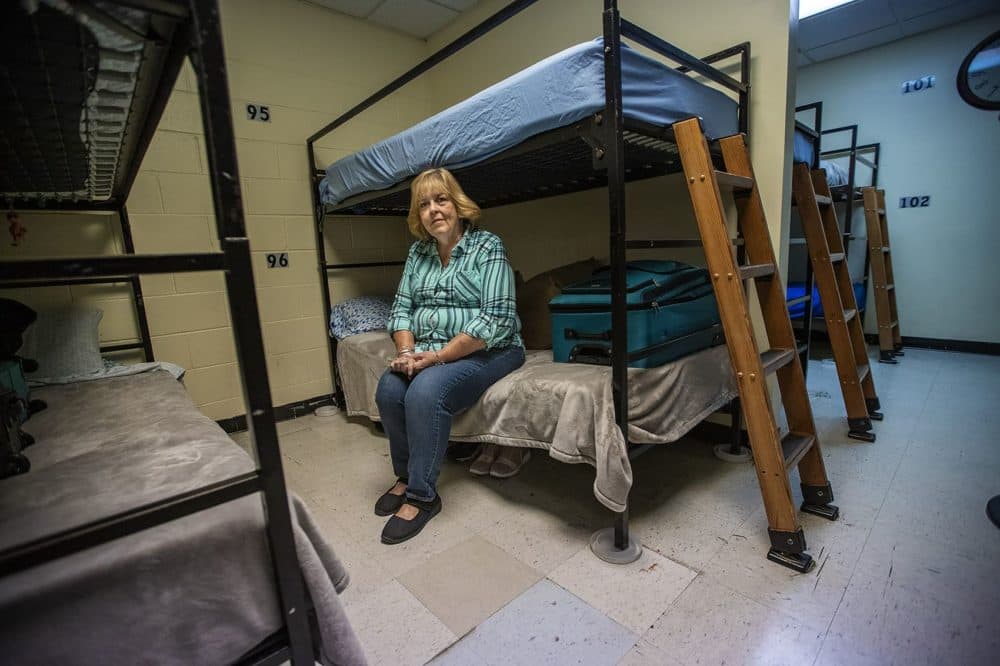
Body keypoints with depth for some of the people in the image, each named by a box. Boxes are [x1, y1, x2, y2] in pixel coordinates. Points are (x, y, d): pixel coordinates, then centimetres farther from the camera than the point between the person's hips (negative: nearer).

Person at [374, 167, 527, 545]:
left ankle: (422, 494, -10)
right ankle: (405, 475, 5)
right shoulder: (418, 252, 10)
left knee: (426, 392, -29)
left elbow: (497, 319, -19)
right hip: (430, 352, 6)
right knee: (389, 389, -20)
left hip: (487, 351, -5)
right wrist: (407, 352, -10)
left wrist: (440, 356, -21)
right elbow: (401, 307, 9)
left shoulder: (487, 247, -9)